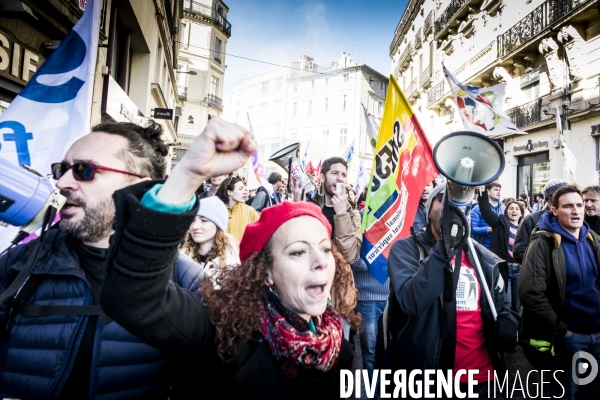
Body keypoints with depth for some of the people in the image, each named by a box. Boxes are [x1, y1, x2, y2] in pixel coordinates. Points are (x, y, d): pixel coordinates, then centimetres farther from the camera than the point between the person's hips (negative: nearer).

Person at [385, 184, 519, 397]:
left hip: (482, 376, 5)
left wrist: (505, 330, -8)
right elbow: (411, 301, -22)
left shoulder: (484, 258, 8)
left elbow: (503, 309, 14)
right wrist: (443, 248, -25)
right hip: (425, 376, -4)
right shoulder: (406, 249, -7)